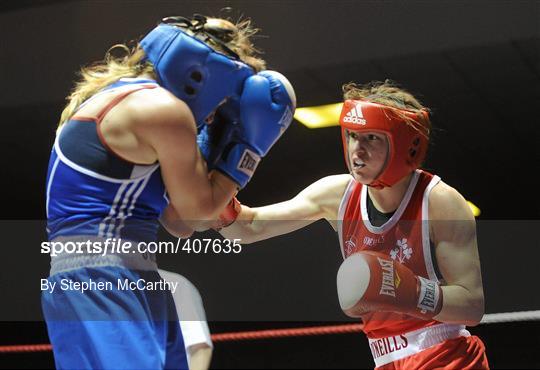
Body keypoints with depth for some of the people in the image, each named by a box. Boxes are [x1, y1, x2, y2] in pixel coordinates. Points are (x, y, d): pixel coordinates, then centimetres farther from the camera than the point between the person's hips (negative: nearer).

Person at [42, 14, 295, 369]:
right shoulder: (163, 107, -10)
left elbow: (180, 221, 20)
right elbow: (198, 210, 0)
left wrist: (214, 143, 19)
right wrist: (249, 145, 7)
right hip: (101, 284, -11)